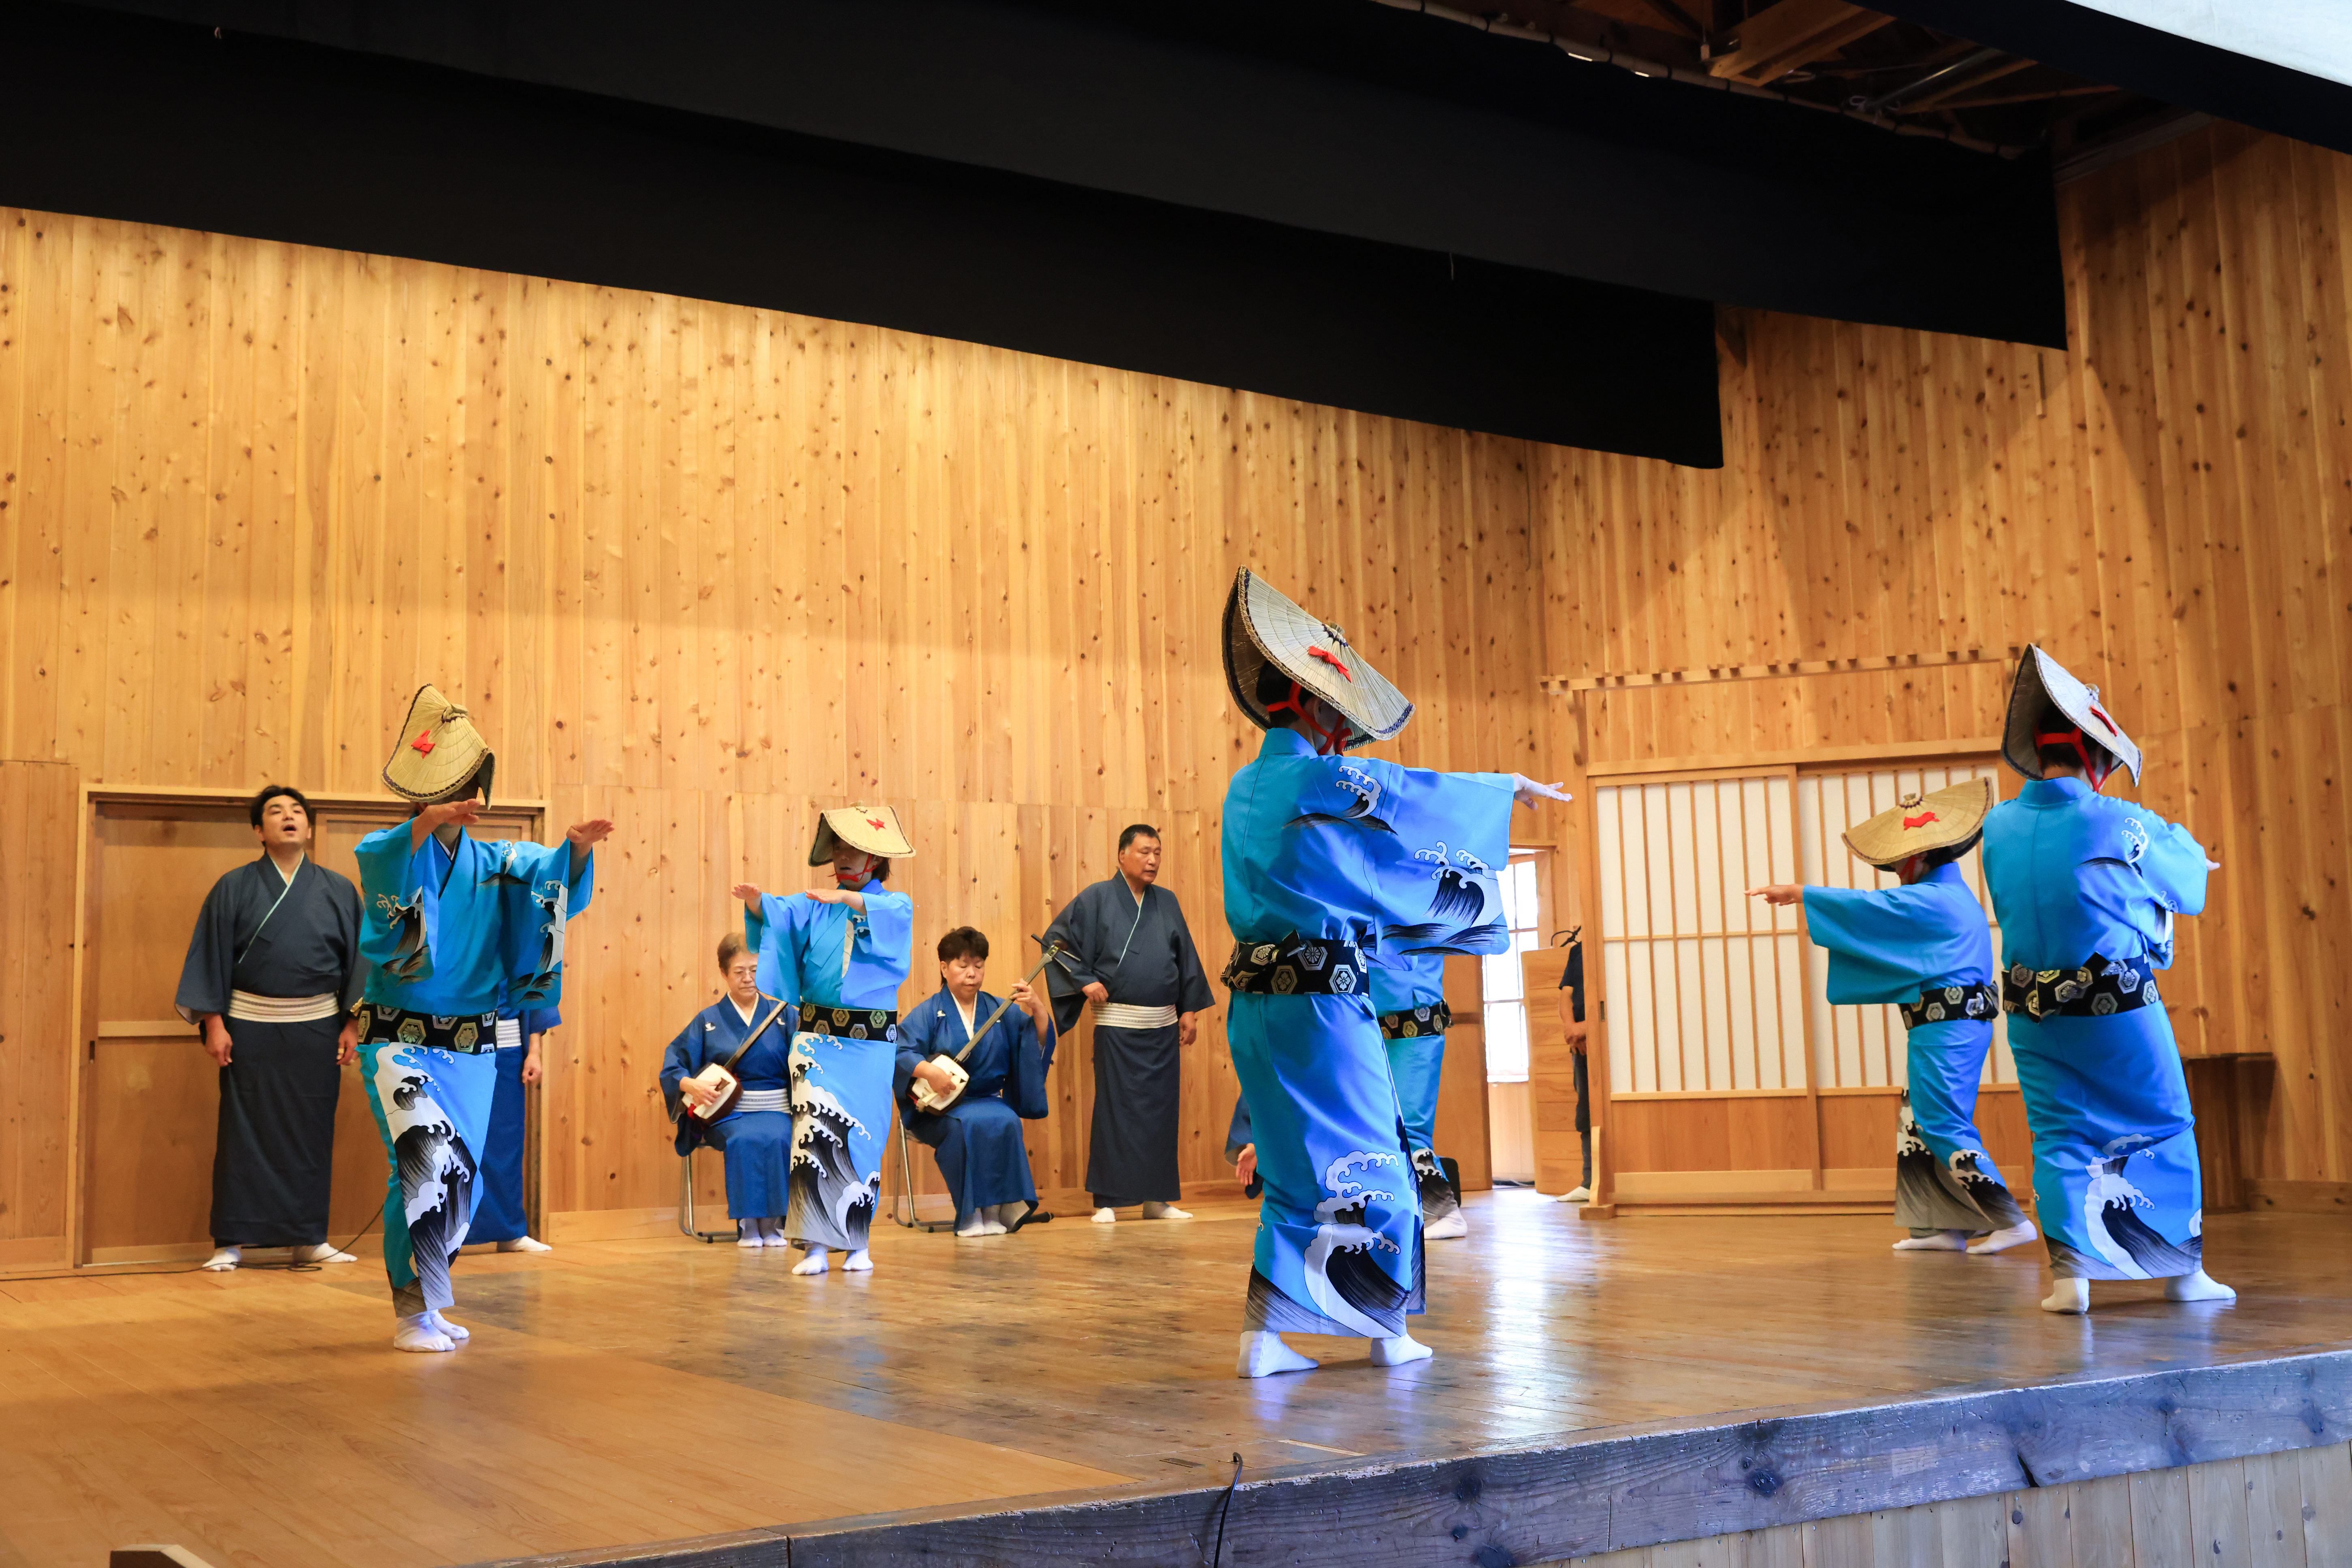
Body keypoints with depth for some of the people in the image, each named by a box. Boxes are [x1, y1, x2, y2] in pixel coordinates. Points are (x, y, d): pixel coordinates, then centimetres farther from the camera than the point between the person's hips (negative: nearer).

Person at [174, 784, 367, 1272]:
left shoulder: (338, 891, 7)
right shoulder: (234, 889, 3)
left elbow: (358, 958, 9)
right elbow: (211, 957, 2)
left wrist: (352, 1025, 3)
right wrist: (214, 1023, -5)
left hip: (317, 1030, 2)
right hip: (250, 1027, -1)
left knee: (312, 1133, 5)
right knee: (245, 1131, 0)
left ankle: (310, 1237, 13)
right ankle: (231, 1241, 7)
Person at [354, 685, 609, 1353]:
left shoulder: (494, 864, 6)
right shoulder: (395, 853, -6)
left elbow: (556, 878, -9)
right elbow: (383, 871, -30)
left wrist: (576, 848, -30)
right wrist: (425, 826, -47)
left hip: (472, 1048, 5)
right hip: (402, 1041, -5)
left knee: (461, 1176, 10)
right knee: (428, 1159, -22)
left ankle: (427, 1305, 26)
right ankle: (411, 1312, -12)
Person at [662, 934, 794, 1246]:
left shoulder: (781, 1015, 10)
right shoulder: (708, 1020, 12)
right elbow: (673, 1063, 7)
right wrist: (689, 1084, -13)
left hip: (775, 1109, 0)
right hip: (727, 1112, 0)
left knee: (776, 1139, -33)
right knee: (745, 1140, -34)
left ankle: (773, 1223, -21)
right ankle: (747, 1224, -23)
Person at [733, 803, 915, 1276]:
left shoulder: (894, 907, 4)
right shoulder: (815, 905, 10)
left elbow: (893, 914, -20)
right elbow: (780, 915, -7)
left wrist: (846, 898, -35)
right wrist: (756, 900, -28)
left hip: (870, 1043, -1)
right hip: (817, 1036, 1)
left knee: (861, 1137, 3)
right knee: (817, 1128, -13)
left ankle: (857, 1245, 15)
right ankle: (816, 1246, -12)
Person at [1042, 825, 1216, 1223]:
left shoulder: (1167, 902, 11)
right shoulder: (1097, 899, -1)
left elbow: (1186, 958, 15)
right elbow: (1057, 938, 1)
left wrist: (1190, 1010, 10)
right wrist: (1084, 980, -6)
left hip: (1163, 1026, 4)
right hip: (1117, 1025, -4)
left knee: (1161, 1109, 6)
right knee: (1115, 1108, -4)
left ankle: (1157, 1198, 14)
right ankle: (1107, 1201, 2)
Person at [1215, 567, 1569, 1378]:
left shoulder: (1246, 789, 10)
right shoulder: (1327, 781, -15)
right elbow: (1425, 798, 0)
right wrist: (1510, 787, 19)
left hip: (1254, 1002, 8)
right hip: (1321, 1005, -8)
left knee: (1297, 1164, 14)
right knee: (1365, 1162, 7)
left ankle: (1264, 1335, 11)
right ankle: (1391, 1332, 18)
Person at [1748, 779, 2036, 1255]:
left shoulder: (1932, 900, -16)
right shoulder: (1951, 895, 15)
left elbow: (1865, 905, -16)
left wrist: (1795, 893, -8)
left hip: (1945, 1030, -10)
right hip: (1956, 1024, 10)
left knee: (1944, 1127, -8)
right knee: (1918, 1123, 12)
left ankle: (2010, 1221, -7)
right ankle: (1939, 1226, 14)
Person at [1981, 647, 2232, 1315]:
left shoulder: (1999, 827, -2)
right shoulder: (2122, 826, -13)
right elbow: (2191, 885, 4)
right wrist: (2171, 836, 25)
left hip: (2033, 1011, 3)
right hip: (2120, 1009, -3)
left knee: (2058, 1136, 10)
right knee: (2165, 1131, 13)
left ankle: (2069, 1268, 1)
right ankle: (2183, 1268, 22)